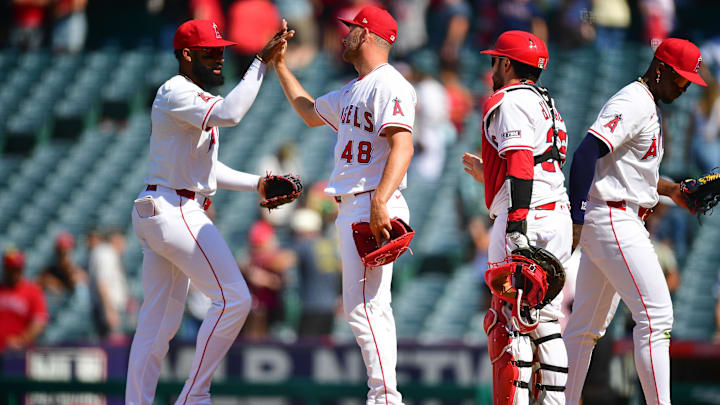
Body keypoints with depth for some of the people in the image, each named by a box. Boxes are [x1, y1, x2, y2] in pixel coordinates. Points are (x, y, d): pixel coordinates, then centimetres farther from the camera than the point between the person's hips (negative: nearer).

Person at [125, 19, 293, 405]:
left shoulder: (195, 99, 21)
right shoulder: (176, 93, -12)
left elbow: (205, 168, 26)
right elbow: (228, 114, -30)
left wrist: (256, 183, 17)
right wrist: (260, 62, -27)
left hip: (155, 213, 11)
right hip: (174, 210, -11)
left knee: (158, 322, 9)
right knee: (233, 298, -13)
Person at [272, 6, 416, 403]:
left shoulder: (389, 85, -12)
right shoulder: (353, 91, 21)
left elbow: (402, 146, -24)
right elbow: (311, 112, 38)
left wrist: (380, 201, -36)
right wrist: (279, 65, 36)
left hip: (373, 209, -11)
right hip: (350, 208, 11)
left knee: (363, 307, -16)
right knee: (370, 308, 11)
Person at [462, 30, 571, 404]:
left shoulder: (510, 101, -6)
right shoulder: (545, 104, 24)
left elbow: (521, 163, -19)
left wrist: (516, 226, -26)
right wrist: (490, 175, 36)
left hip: (527, 219, -9)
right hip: (558, 219, 9)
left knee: (508, 319, -10)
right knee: (545, 319, 11)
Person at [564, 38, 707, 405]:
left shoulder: (648, 108, 20)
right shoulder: (633, 104, -13)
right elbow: (586, 154, -24)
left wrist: (669, 189, 18)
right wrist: (577, 219, -28)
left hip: (622, 222, 11)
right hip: (612, 221, -11)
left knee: (586, 326, 12)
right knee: (655, 314, -14)